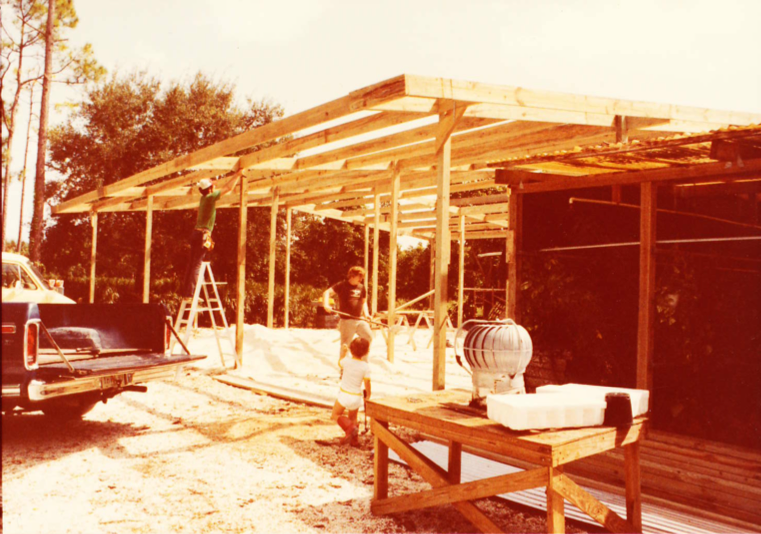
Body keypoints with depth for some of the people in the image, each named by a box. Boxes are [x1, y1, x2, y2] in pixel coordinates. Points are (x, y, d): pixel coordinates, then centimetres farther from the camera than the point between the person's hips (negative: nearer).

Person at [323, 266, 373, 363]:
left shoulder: (361, 287, 11)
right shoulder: (342, 285, -4)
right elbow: (327, 292, -12)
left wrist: (366, 313, 5)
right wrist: (326, 305, -30)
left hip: (360, 319, 5)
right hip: (347, 321, -5)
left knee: (369, 337, -3)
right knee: (345, 345, -2)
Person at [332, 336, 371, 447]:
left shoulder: (346, 361, -11)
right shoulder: (366, 366, -12)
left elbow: (339, 364, 13)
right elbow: (367, 384, -9)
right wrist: (368, 397, 7)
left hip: (344, 394, -2)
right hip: (357, 396, 2)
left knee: (335, 415, 13)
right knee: (353, 418, 23)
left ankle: (349, 427, -10)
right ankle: (354, 440, 26)